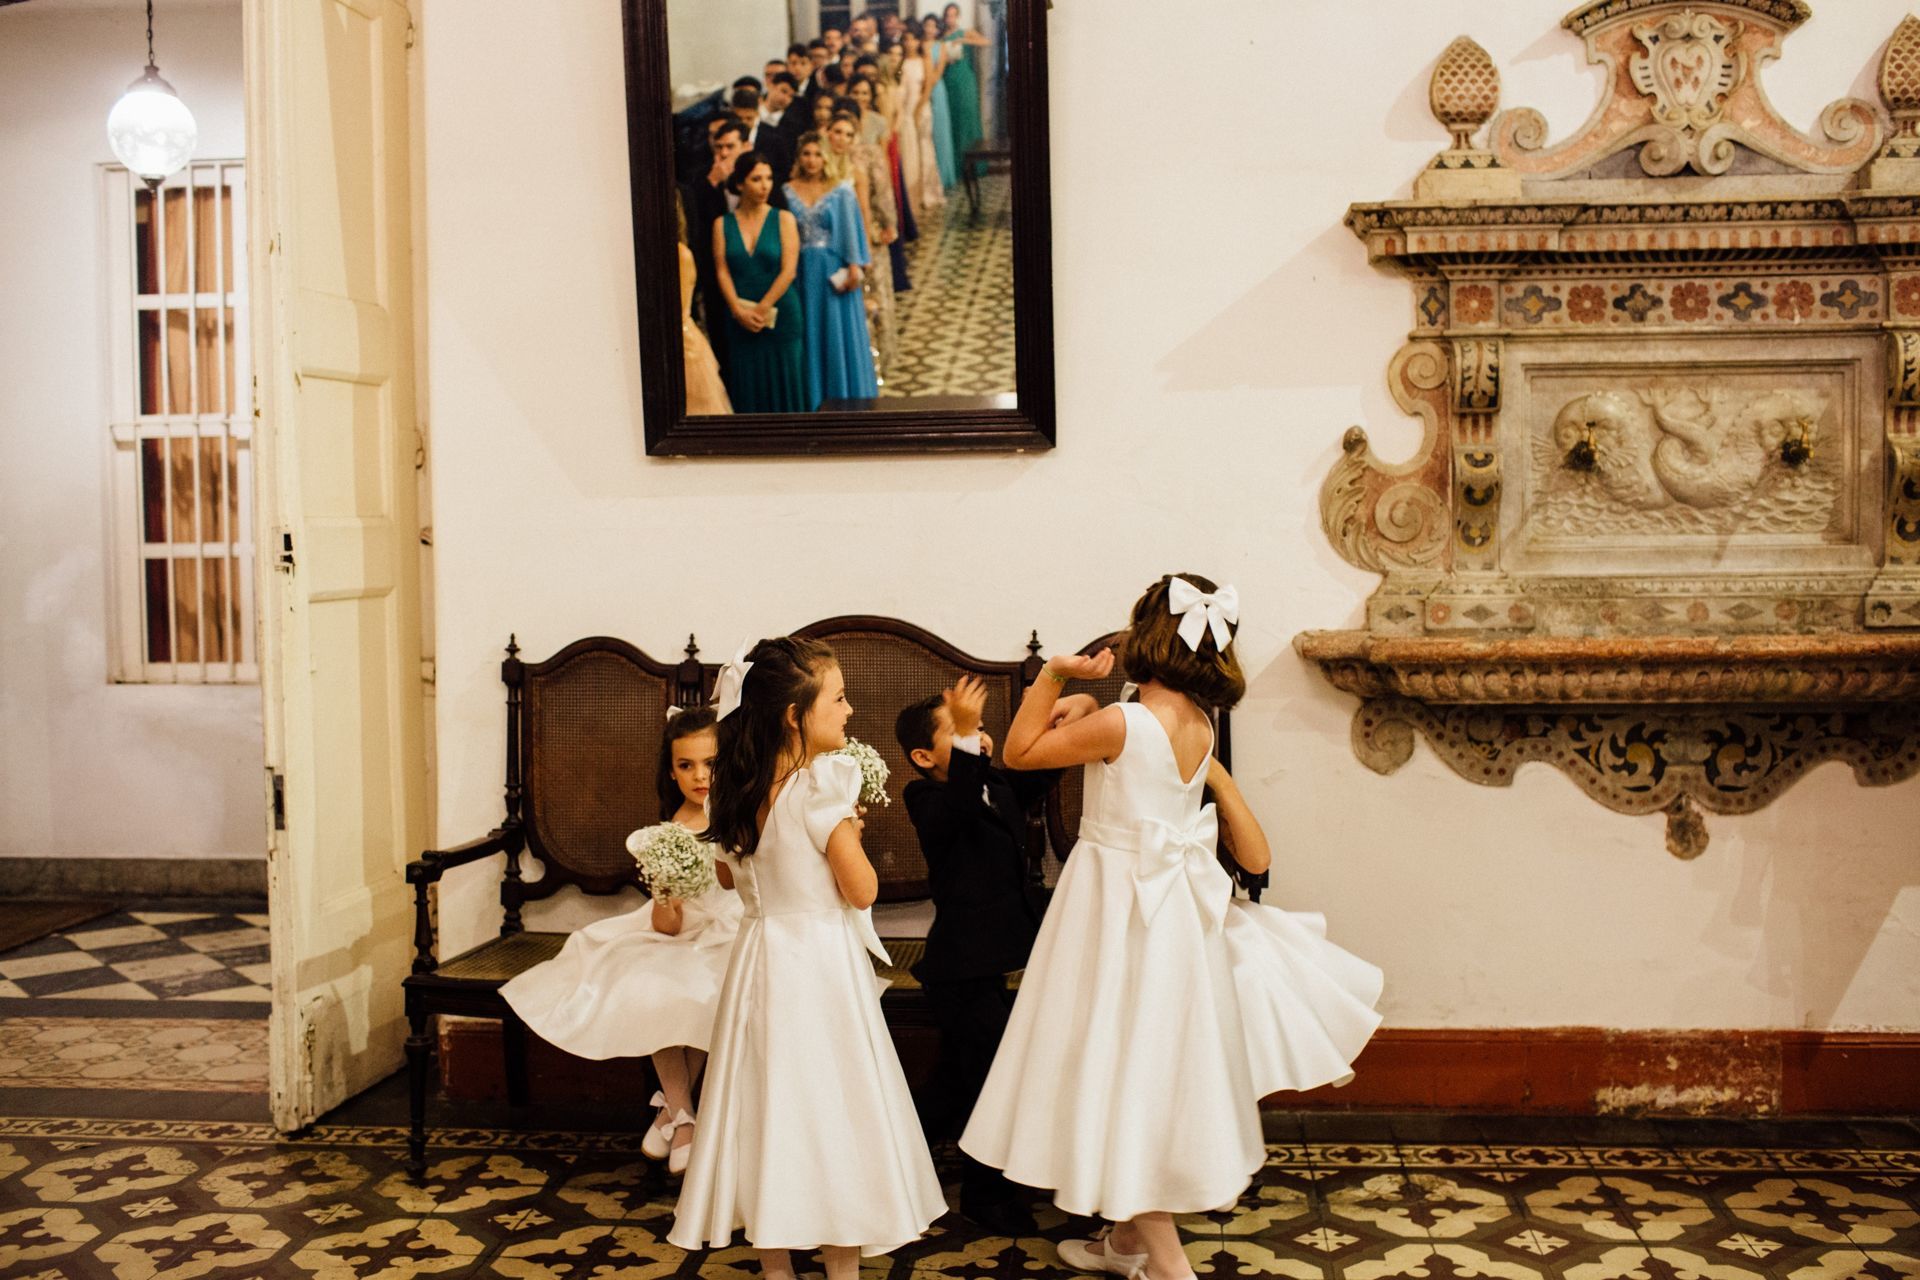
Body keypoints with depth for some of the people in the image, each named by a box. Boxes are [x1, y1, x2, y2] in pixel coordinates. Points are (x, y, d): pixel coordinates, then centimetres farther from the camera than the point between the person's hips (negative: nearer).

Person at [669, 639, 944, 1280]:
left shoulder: (737, 790, 2)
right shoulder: (822, 787, -19)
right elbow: (861, 889, -16)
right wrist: (850, 831, 0)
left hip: (759, 959, 7)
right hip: (821, 965, -6)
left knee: (769, 1110, 13)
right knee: (830, 1113, 4)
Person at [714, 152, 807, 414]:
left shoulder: (784, 219, 1)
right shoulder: (723, 224, 6)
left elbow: (788, 271, -6)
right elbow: (722, 272, 0)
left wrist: (761, 310, -12)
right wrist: (740, 312, -13)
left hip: (781, 317, -1)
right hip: (740, 321, 1)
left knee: (784, 386, 1)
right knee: (748, 389, 4)